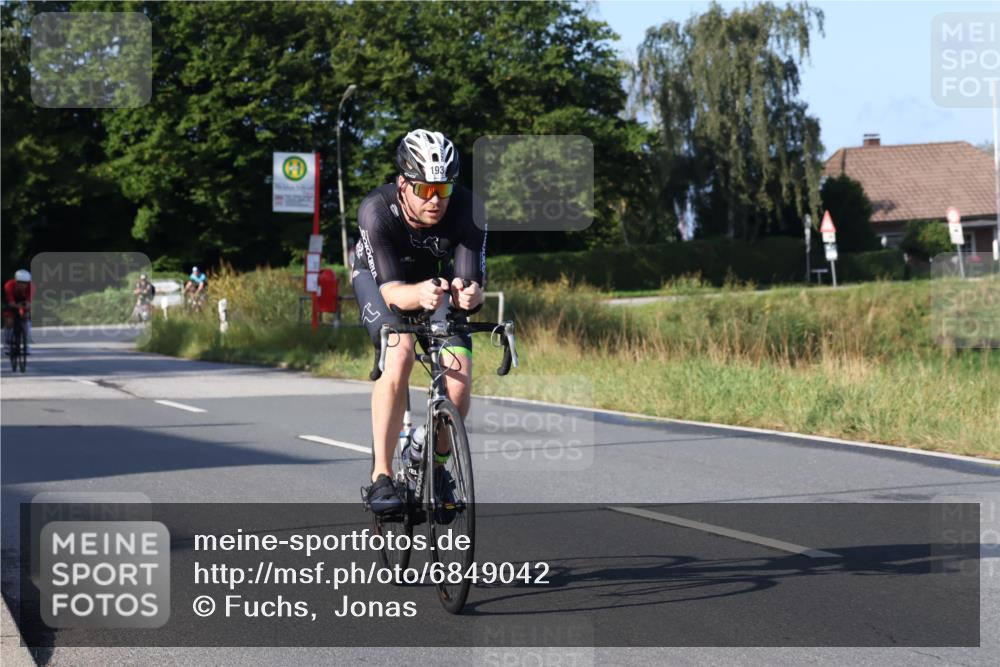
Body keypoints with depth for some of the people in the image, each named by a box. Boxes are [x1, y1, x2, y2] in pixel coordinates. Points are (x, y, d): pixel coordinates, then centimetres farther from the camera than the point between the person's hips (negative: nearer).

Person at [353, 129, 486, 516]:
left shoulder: (468, 209, -31)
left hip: (436, 283, 2)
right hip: (378, 278, -2)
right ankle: (381, 477, -25)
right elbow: (391, 290, -38)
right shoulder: (377, 210, -35)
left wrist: (468, 294, -58)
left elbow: (472, 283, -33)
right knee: (400, 354, -31)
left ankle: (438, 466, 10)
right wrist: (418, 295, -60)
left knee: (459, 380, -18)